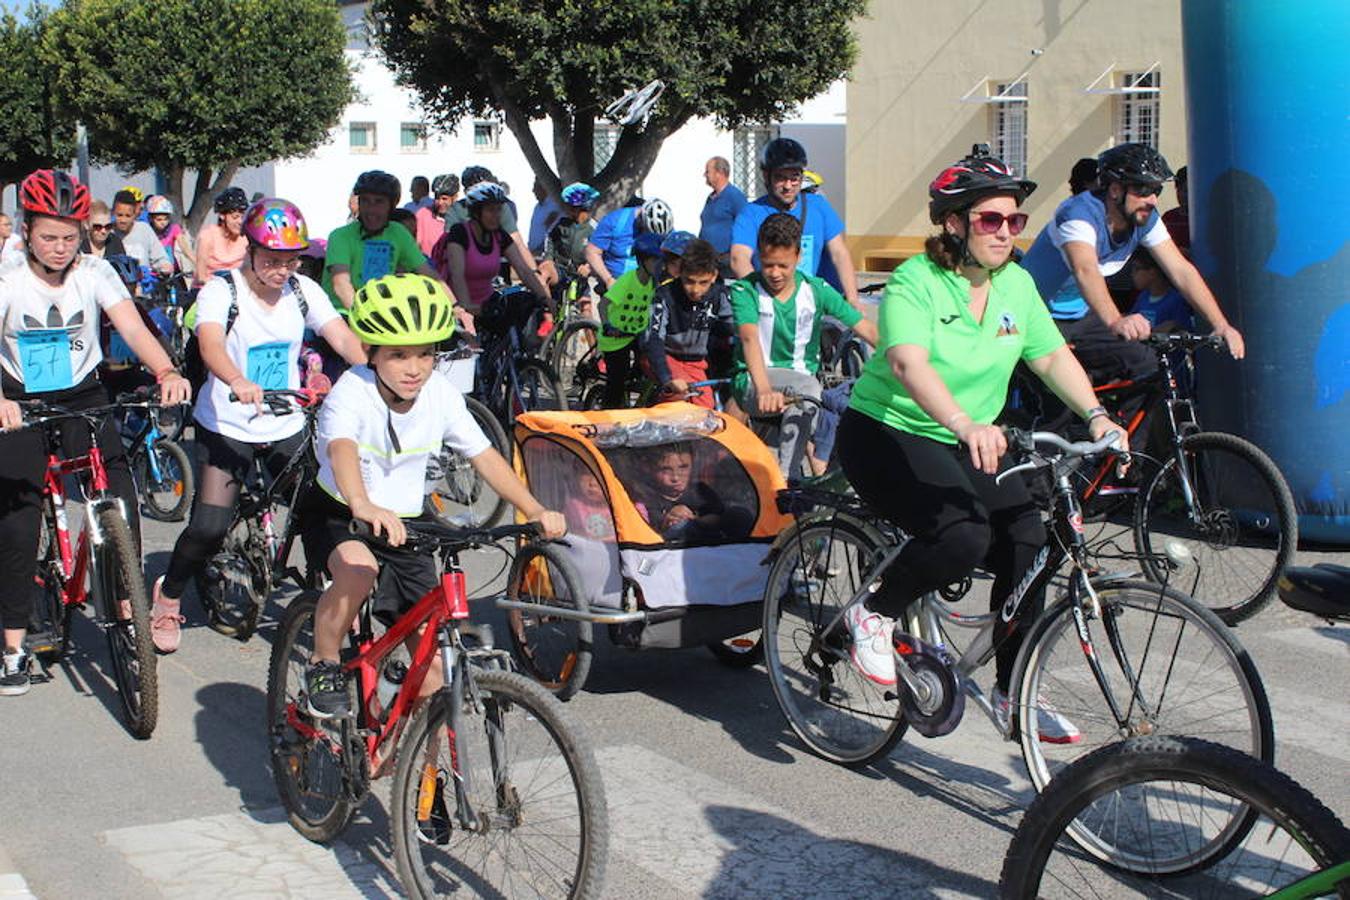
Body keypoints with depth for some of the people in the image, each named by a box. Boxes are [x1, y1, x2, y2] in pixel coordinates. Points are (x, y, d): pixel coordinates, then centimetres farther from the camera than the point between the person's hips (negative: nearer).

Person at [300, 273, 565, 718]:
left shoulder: (441, 394, -12)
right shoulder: (351, 393, -25)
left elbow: (483, 455, -9)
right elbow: (342, 448, -44)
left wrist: (535, 510, -21)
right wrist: (363, 506, -64)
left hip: (403, 524, 4)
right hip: (338, 514, -4)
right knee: (358, 571, -38)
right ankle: (324, 667, -12)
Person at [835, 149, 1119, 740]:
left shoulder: (1017, 285, 2)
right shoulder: (914, 283, -19)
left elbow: (1053, 357, 5)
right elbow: (908, 363, -35)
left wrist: (1095, 415, -13)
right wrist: (966, 425, -51)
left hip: (968, 446, 7)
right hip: (887, 434, -7)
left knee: (1028, 543, -12)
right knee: (963, 535, -31)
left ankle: (1012, 694, 4)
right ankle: (873, 615, -4)